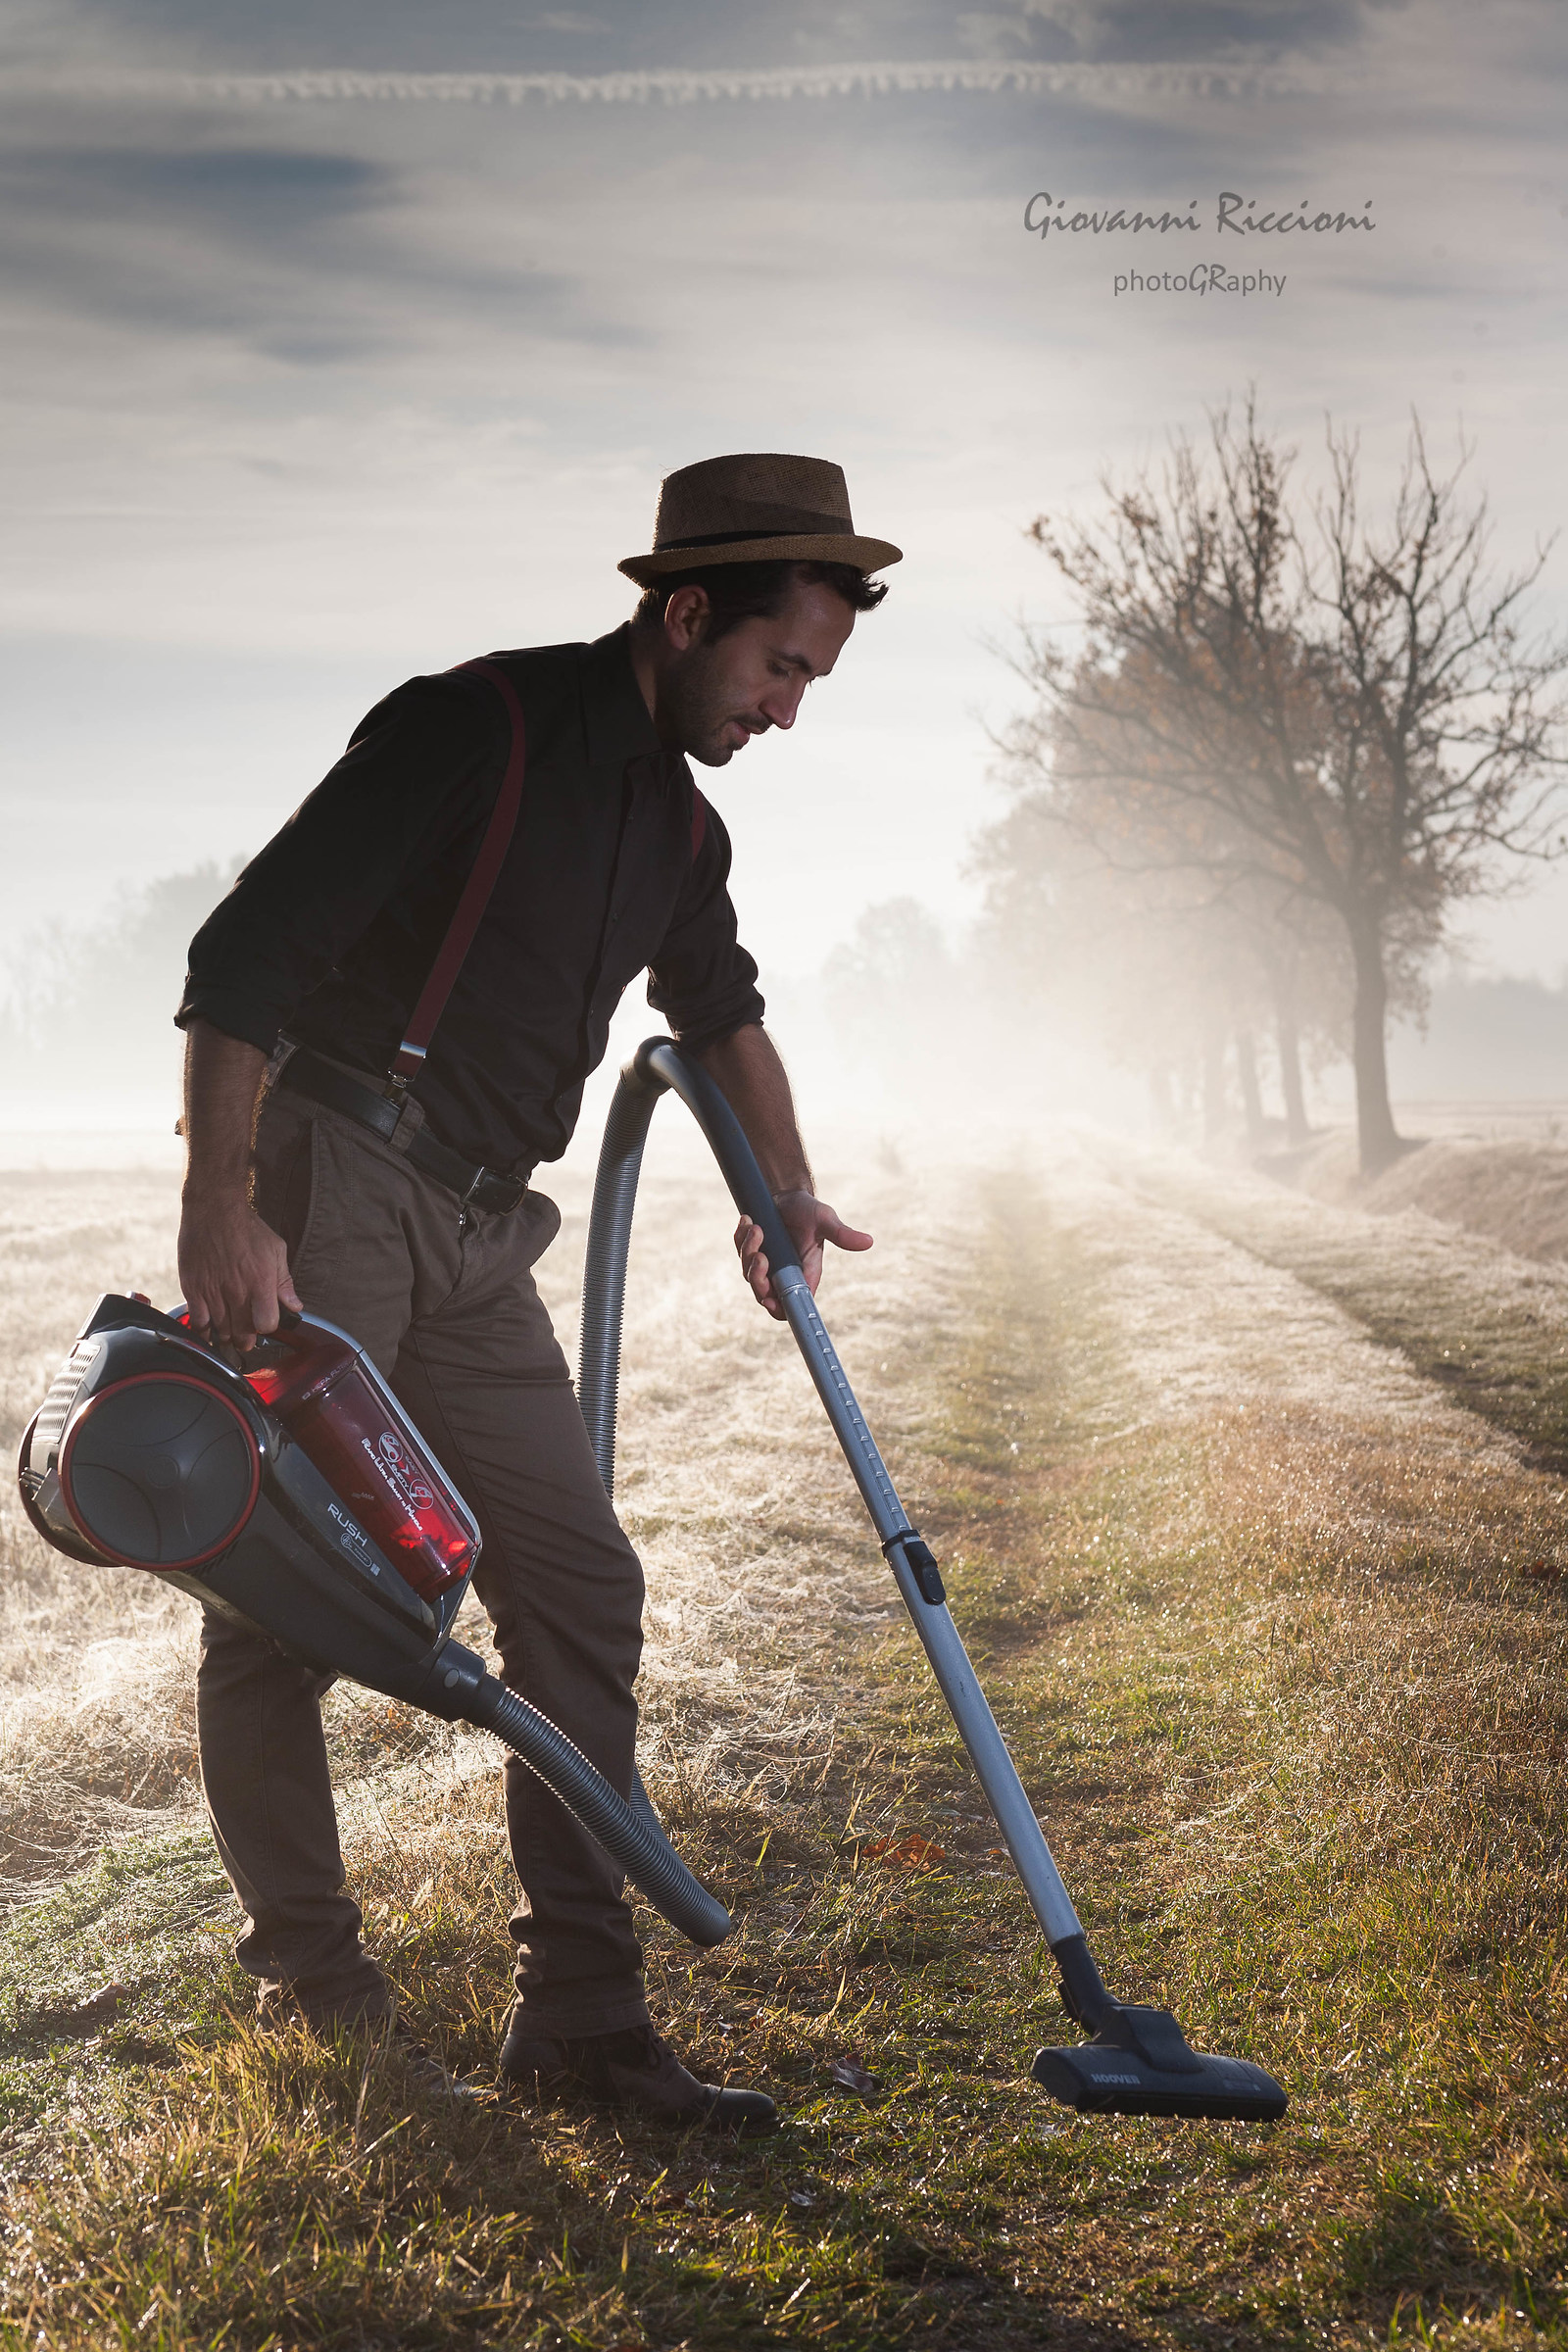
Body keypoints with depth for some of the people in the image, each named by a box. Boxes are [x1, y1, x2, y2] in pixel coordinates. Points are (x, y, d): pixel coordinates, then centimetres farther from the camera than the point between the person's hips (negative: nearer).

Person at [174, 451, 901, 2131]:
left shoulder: (680, 826, 13)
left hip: (475, 1238, 8)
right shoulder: (472, 728, -12)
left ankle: (579, 2020, 4)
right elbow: (241, 954, -18)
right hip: (315, 1192, -7)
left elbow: (721, 1010, 32)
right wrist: (221, 1210, -24)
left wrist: (785, 1190, 32)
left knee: (578, 1584, 0)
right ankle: (310, 1979, 17)